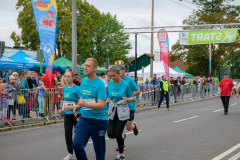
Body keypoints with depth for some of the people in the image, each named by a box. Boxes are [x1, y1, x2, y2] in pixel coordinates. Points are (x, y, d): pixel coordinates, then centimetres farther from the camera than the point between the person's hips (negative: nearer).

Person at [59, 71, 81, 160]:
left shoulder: (76, 89, -13)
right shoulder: (65, 88, 8)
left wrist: (71, 107, -21)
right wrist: (62, 109, 6)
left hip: (76, 114, -6)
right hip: (67, 114, 6)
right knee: (67, 133, 4)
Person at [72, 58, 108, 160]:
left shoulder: (100, 84, -12)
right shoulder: (83, 81, 8)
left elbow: (101, 105, -20)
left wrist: (86, 104, -34)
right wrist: (77, 107, 7)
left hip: (98, 120, -5)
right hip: (84, 118, 5)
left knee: (99, 149, 5)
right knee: (77, 144, -11)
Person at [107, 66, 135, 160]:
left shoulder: (125, 85, -9)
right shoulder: (110, 85, 4)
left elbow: (132, 97, -2)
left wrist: (127, 99, -22)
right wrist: (107, 101, -1)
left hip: (122, 111, -4)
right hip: (112, 111, 4)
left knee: (118, 133, -8)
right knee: (110, 134, -4)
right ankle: (122, 136, 32)